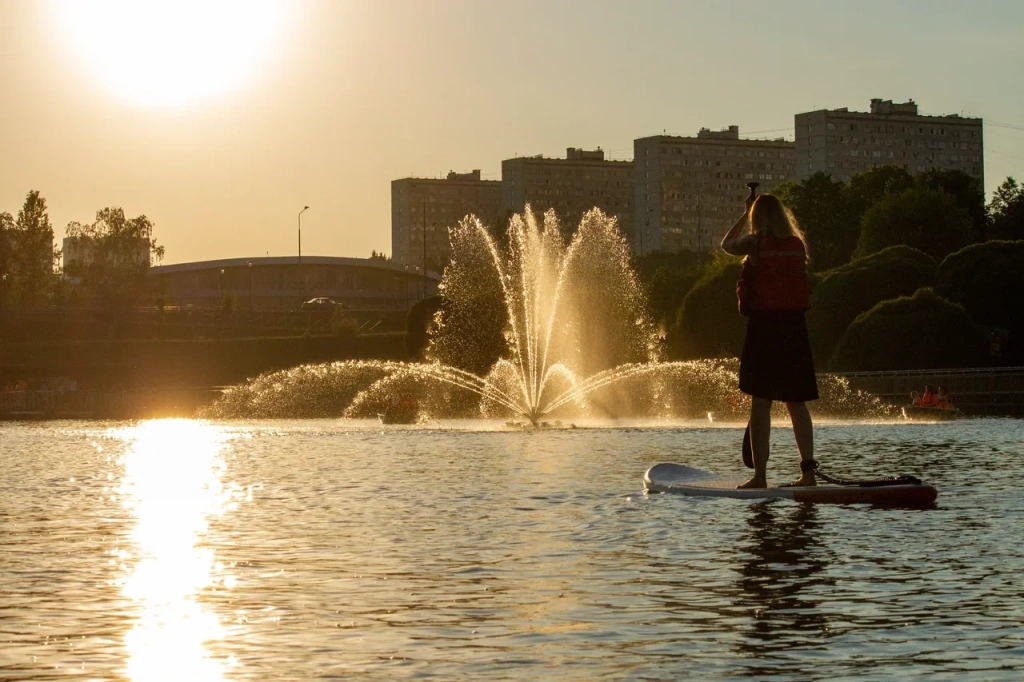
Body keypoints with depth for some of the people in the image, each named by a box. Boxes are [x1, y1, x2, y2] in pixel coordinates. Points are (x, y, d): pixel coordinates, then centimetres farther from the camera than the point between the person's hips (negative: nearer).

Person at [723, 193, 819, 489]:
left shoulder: (756, 244, -7)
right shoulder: (798, 245, 5)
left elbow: (727, 244, 12)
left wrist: (746, 213, 22)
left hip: (763, 326, -4)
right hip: (795, 326, 4)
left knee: (760, 401, -3)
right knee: (796, 402, 10)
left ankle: (760, 475, -5)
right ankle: (808, 470, 7)